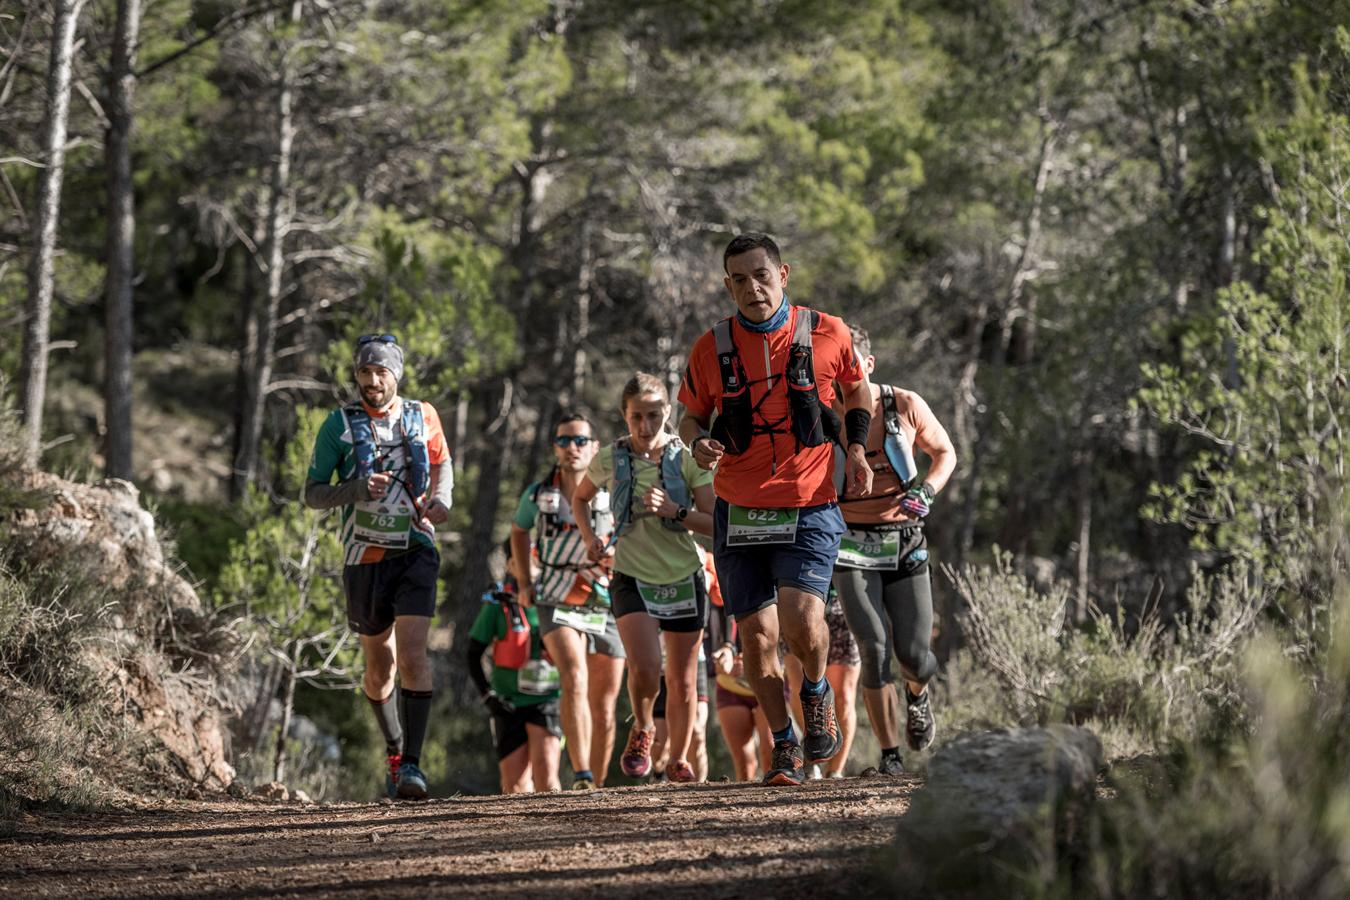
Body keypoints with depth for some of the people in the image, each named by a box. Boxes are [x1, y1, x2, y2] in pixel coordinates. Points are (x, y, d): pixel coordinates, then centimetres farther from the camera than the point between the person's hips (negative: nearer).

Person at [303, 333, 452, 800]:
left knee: (412, 655, -17)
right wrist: (354, 489, -21)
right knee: (379, 665, 10)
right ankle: (393, 748, 33)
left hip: (415, 552, -1)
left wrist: (441, 498, 2)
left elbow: (441, 461, 23)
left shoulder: (422, 416, 3)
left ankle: (411, 763, -17)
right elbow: (312, 494, -2)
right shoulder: (339, 424, -2)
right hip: (364, 557, 1)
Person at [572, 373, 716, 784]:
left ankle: (678, 759, 30)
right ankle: (642, 728, 9)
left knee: (682, 681, 8)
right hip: (633, 579, -1)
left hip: (684, 579, 1)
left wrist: (675, 511, -25)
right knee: (645, 667, -22)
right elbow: (580, 499, 16)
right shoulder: (609, 460, -5)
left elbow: (715, 524, -10)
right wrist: (589, 536, -1)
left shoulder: (687, 459, -8)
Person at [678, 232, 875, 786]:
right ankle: (785, 745, 21)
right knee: (757, 636, 2)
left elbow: (856, 388, 17)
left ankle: (817, 692, 13)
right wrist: (698, 442, -8)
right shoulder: (712, 348, 0)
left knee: (801, 620, -20)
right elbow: (691, 415, 14)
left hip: (810, 507, -2)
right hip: (739, 509, 2)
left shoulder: (826, 334, -2)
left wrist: (856, 448, 4)